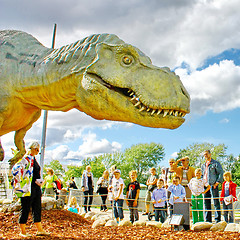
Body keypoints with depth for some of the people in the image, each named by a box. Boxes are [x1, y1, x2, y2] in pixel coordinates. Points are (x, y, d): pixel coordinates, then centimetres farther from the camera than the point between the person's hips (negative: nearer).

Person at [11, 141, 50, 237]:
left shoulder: (34, 159, 16)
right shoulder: (26, 159, -12)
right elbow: (15, 169, -22)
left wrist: (39, 181, 17)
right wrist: (22, 182, -18)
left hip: (36, 188, 9)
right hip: (28, 189, -9)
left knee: (37, 209, 11)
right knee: (25, 209, 0)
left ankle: (40, 230, 18)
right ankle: (22, 232, 9)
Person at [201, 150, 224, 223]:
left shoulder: (216, 163, 1)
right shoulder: (203, 165, 19)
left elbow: (221, 173, -5)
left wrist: (217, 183, -12)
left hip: (213, 185, -6)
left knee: (216, 203, -5)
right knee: (206, 203, 7)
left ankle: (217, 220, -1)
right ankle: (208, 220, 13)